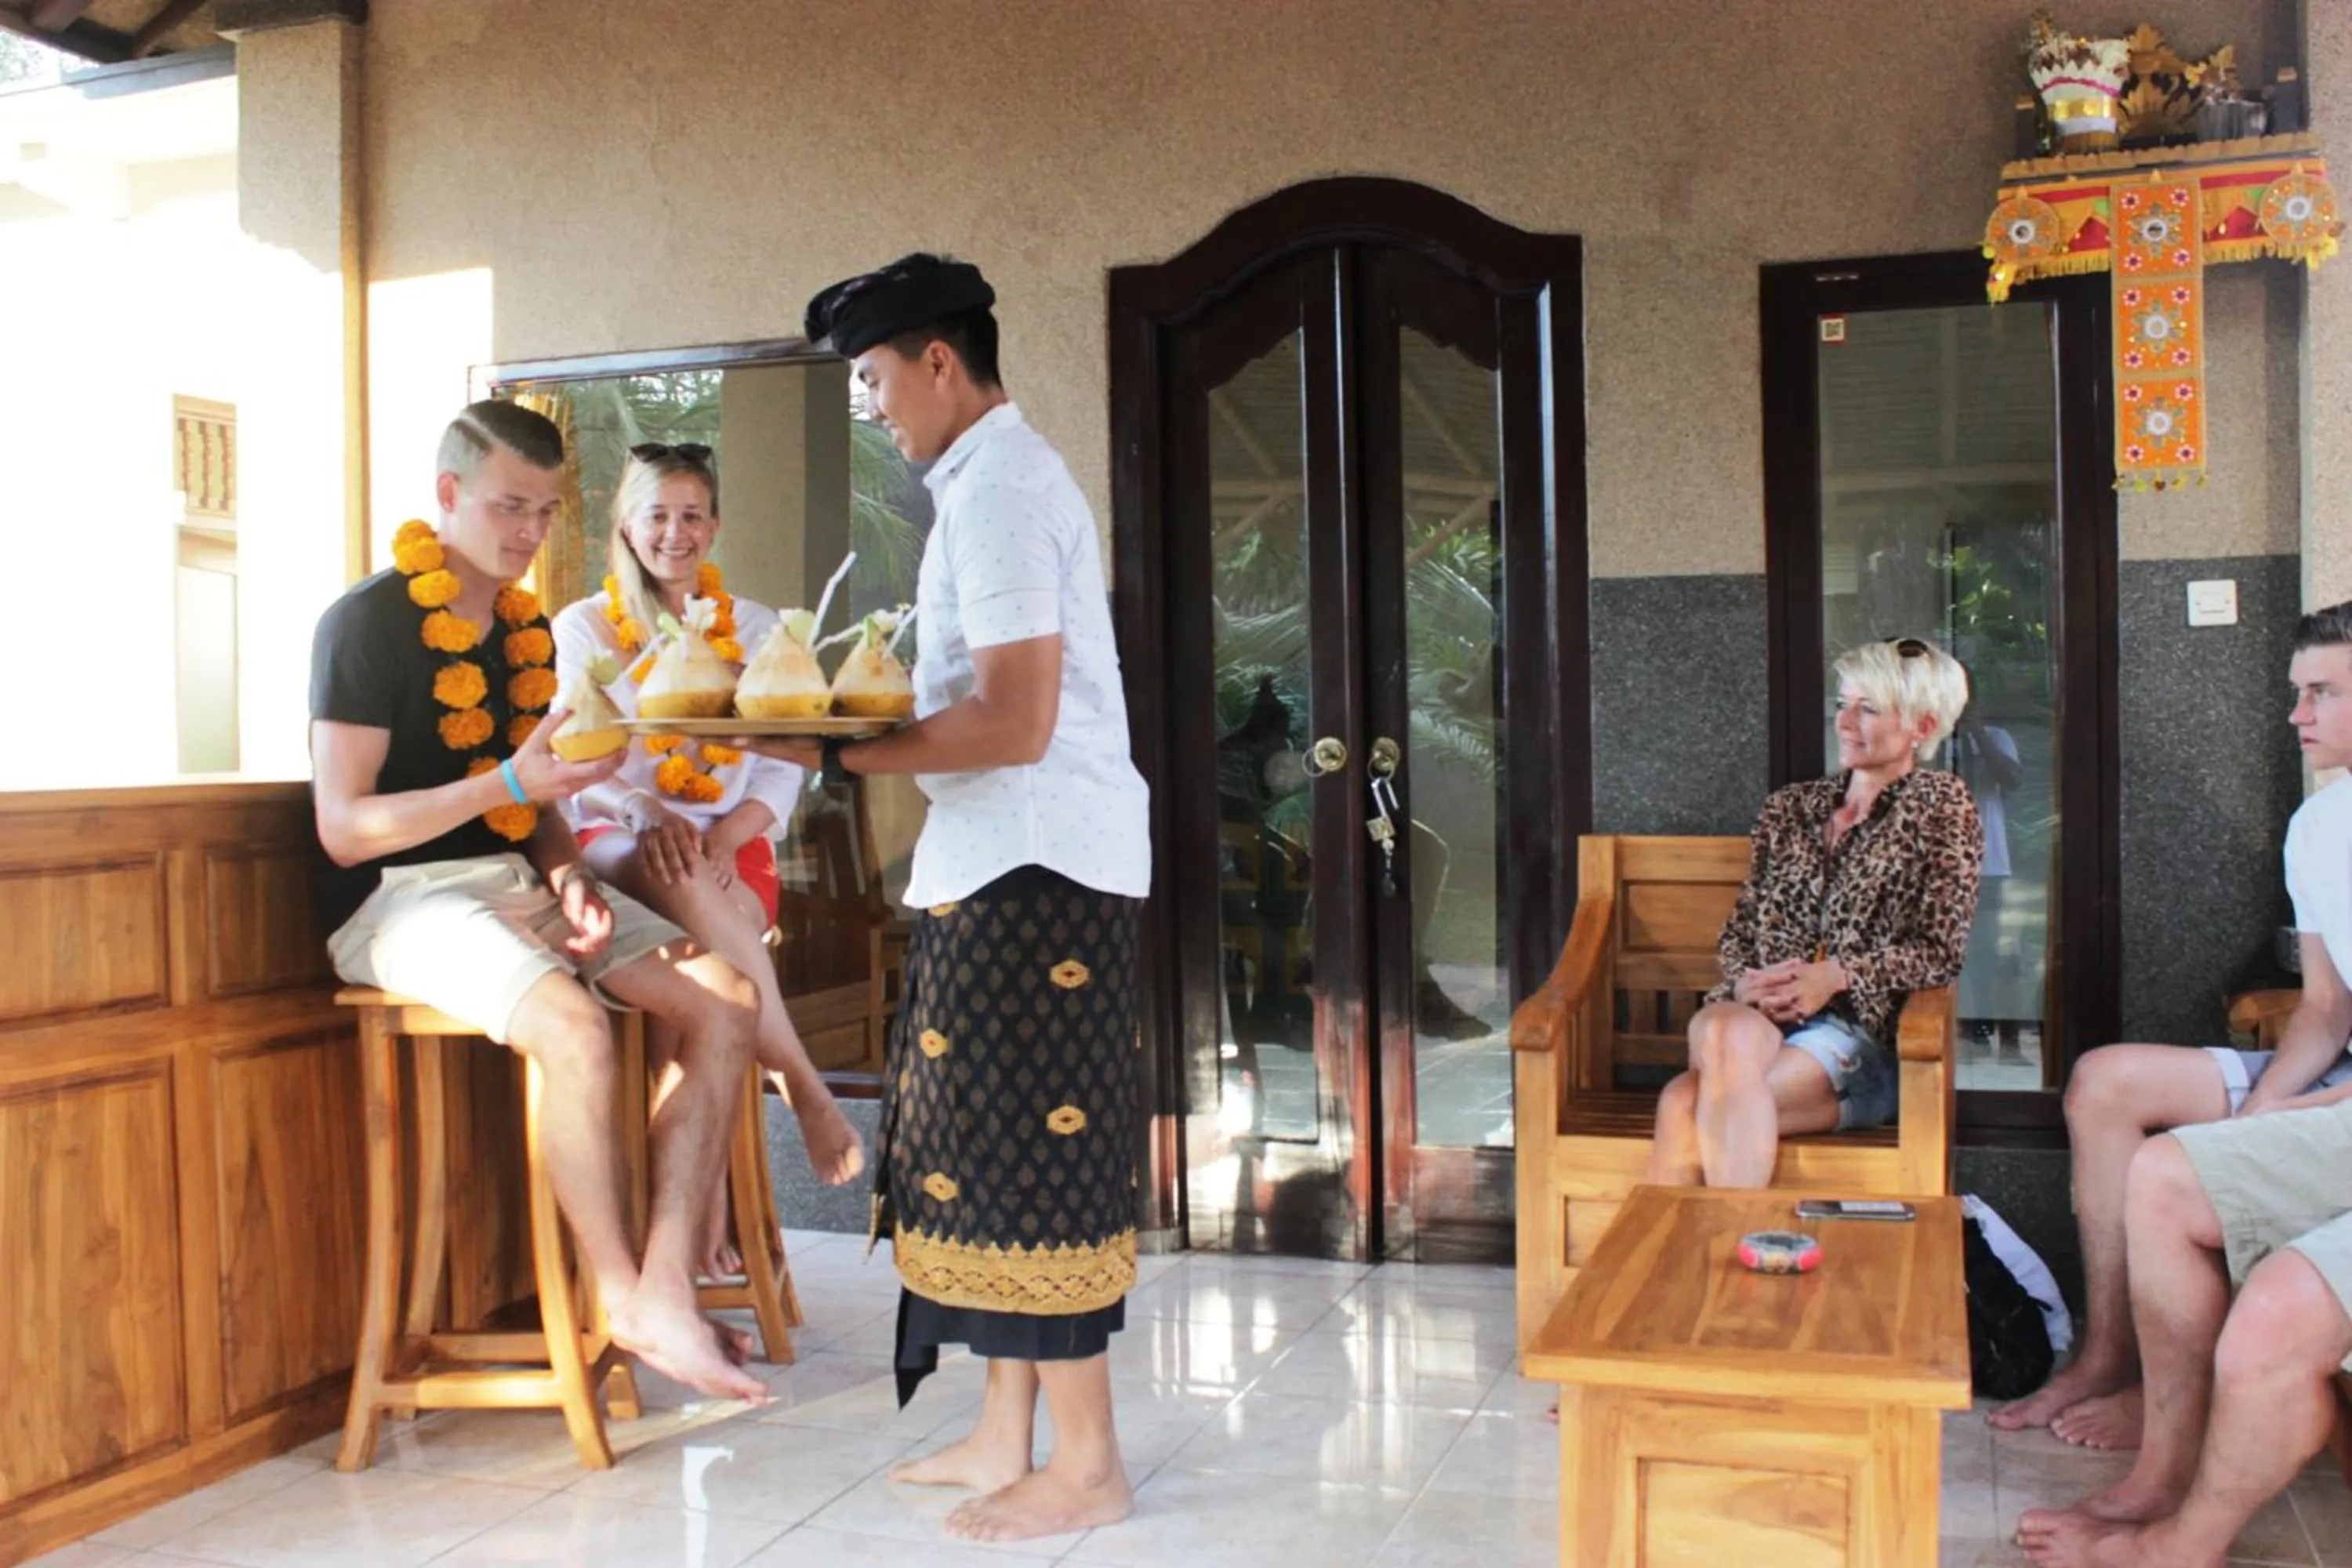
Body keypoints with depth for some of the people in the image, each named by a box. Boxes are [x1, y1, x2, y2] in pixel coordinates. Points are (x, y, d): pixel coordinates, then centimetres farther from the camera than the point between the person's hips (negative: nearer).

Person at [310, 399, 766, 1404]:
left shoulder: (528, 629, 14)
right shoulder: (367, 623, -8)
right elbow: (343, 827, -15)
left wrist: (568, 875, -2)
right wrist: (511, 783, -24)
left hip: (515, 884, 7)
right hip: (402, 899, -7)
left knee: (725, 1002, -12)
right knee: (575, 1029, -34)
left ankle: (665, 1287, -16)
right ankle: (620, 1303, -16)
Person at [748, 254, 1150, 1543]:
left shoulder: (997, 490, -15)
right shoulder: (999, 477, 18)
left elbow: (1014, 723, -22)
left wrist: (835, 755, -17)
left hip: (1038, 867, -10)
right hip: (1012, 861, 10)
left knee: (1024, 1153, -3)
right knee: (991, 1145, 14)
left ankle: (1086, 1464, 8)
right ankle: (1006, 1432, 24)